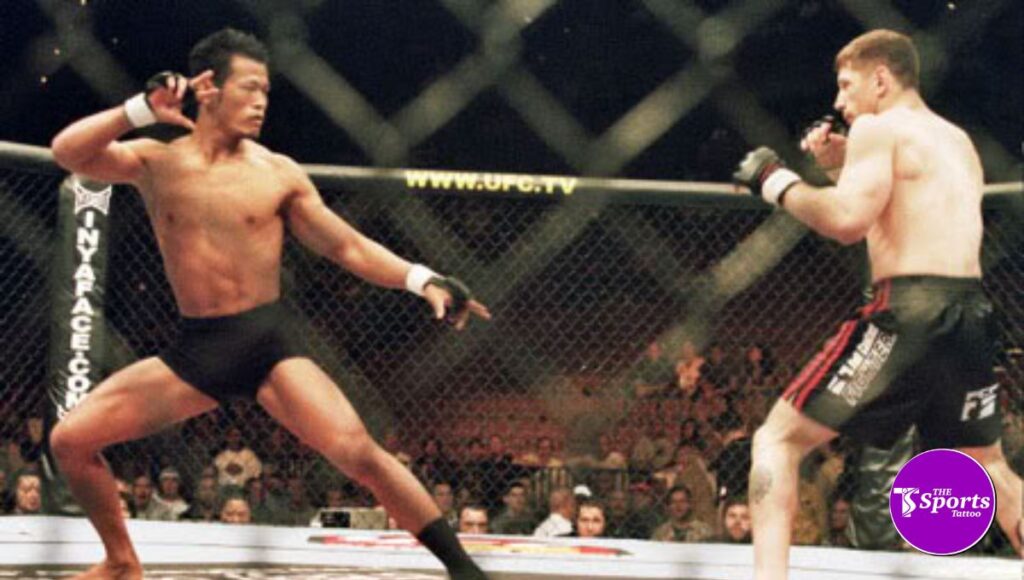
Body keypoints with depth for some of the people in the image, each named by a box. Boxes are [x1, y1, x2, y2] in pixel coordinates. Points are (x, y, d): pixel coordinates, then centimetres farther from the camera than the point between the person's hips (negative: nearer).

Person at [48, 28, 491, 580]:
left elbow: (349, 247, 2)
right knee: (70, 439, -3)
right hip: (193, 350, 2)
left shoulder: (278, 174, 0)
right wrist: (142, 109, -25)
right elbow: (67, 152, -13)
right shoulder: (155, 162, 2)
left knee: (358, 453, -21)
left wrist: (422, 279, -12)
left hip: (269, 344, -2)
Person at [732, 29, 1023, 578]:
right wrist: (843, 166, 24)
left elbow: (848, 222, -17)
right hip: (970, 312, 8)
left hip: (911, 311, -8)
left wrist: (779, 183, -2)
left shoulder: (878, 127, -3)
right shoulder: (957, 141, 23)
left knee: (777, 439, -3)